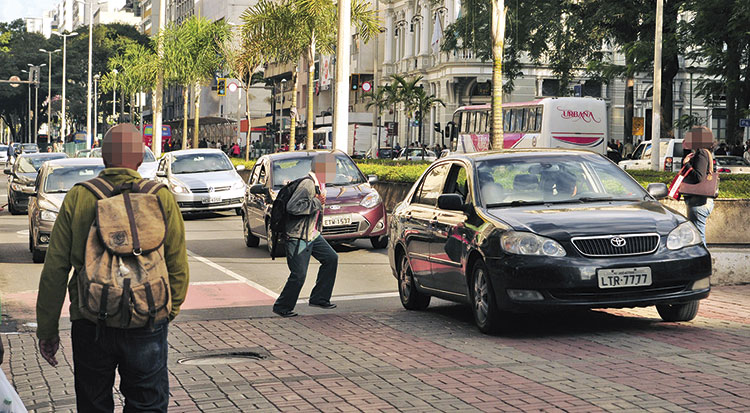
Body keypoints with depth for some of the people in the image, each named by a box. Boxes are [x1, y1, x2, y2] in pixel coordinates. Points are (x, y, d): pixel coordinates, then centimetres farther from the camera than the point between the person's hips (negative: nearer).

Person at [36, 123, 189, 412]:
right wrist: (171, 309, 16)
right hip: (147, 322, 0)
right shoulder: (162, 198, -2)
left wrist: (47, 328, 5)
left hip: (90, 324, 1)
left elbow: (54, 268, -2)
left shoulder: (77, 198, -2)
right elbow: (178, 265, 1)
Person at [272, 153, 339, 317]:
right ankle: (282, 307, 11)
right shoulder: (308, 185, -22)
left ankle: (319, 298, 17)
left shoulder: (320, 184, 8)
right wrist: (316, 203, -23)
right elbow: (292, 207, -30)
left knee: (331, 258, 8)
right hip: (298, 237, -10)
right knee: (299, 275, -6)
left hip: (313, 235, 10)